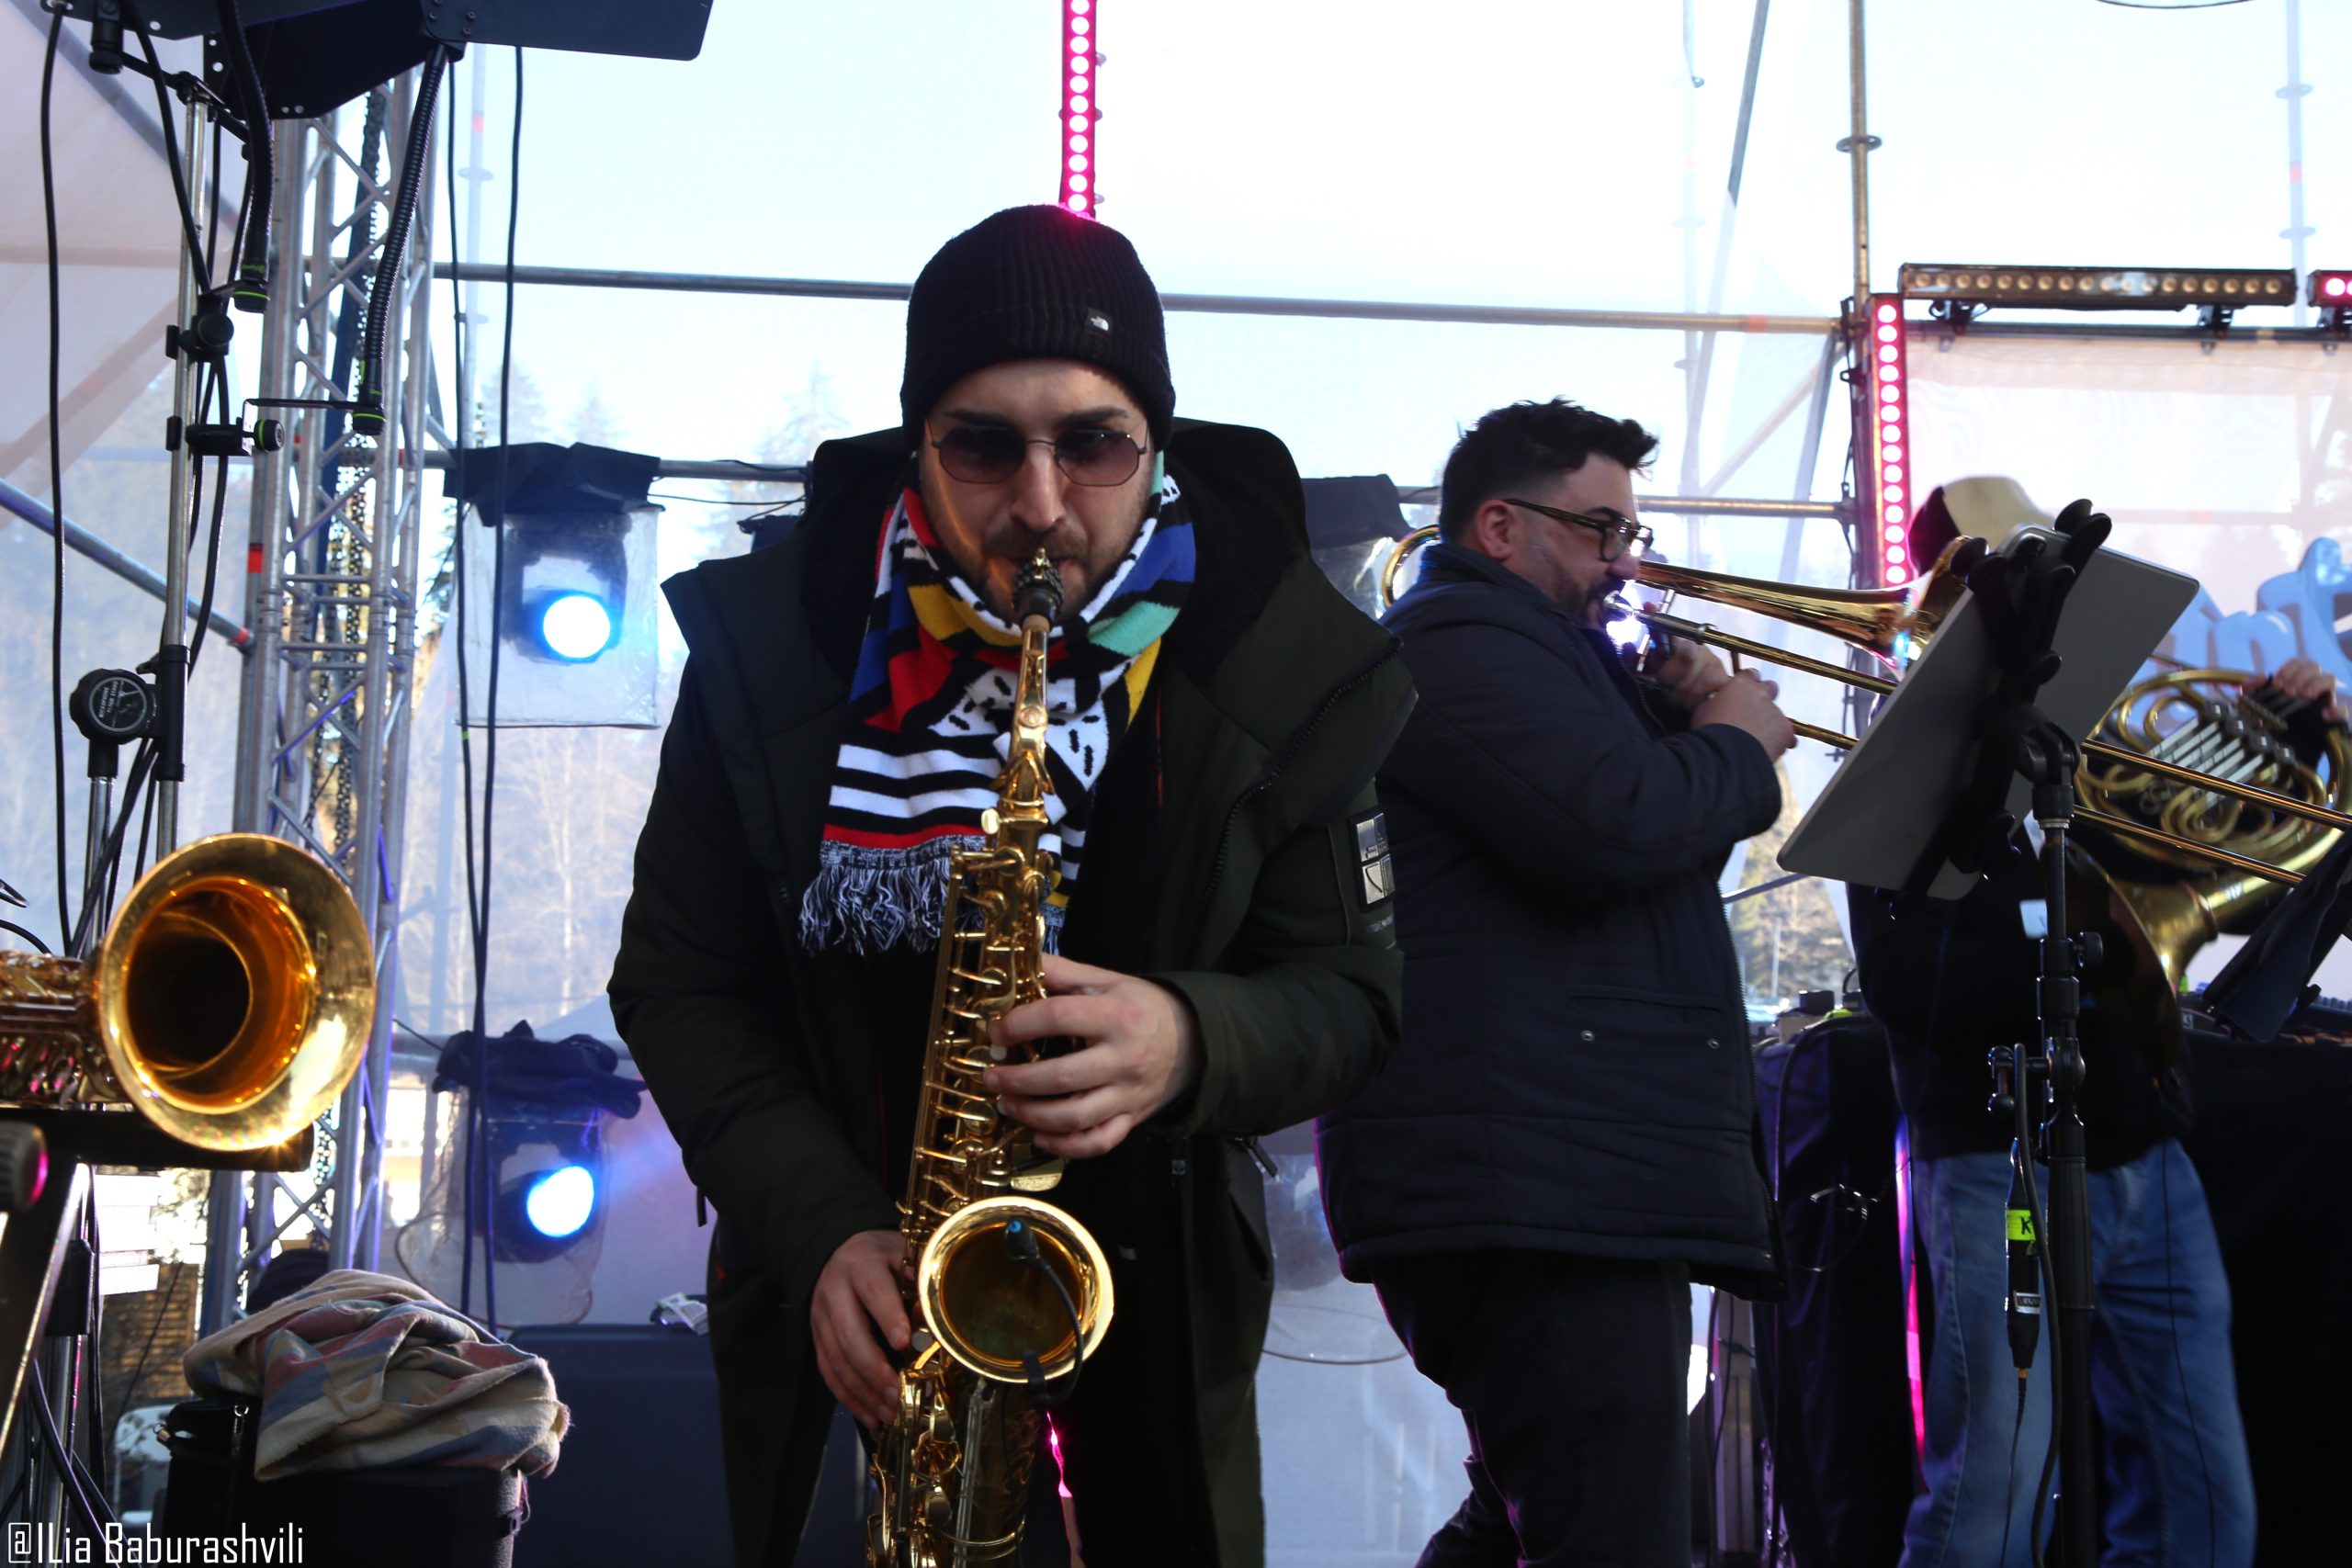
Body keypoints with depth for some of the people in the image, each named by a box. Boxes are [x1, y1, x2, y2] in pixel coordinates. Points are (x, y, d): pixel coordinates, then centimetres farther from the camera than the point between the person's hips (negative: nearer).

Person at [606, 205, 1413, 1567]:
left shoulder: (1282, 667, -11)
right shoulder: (770, 638, -10)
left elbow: (1351, 993, -7)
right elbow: (680, 982, -5)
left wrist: (1191, 1041, -30)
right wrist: (823, 1226, -20)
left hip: (1149, 1312, 0)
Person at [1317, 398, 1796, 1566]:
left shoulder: (1518, 648, 27)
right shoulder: (1460, 639, -9)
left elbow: (1664, 844, 29)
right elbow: (1616, 828, -24)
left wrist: (1676, 719, 10)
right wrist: (1737, 740, -5)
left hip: (1572, 1182, 12)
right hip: (1534, 1194, -12)